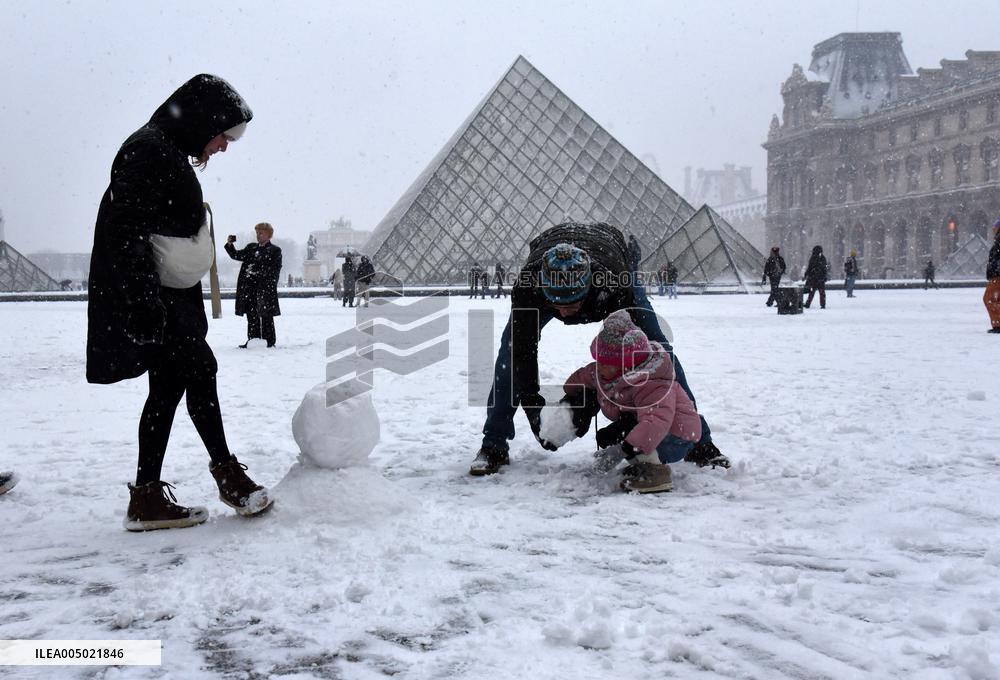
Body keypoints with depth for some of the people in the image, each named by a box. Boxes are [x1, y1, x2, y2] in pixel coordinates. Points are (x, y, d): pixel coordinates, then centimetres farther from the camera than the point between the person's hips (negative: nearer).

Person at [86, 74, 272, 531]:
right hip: (147, 297, -11)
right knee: (199, 368, -9)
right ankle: (225, 470, 5)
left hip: (168, 296, 11)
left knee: (169, 385, 8)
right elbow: (128, 231, -21)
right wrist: (144, 301, -26)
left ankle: (148, 499, 11)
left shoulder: (171, 155, 19)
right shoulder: (146, 151, -12)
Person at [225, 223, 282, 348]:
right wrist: (230, 244, -3)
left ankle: (269, 340, 3)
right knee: (251, 315, 6)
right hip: (249, 287, 5)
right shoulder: (251, 248, 18)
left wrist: (257, 270, -13)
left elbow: (275, 270, -5)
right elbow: (237, 255, 12)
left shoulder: (275, 251, 2)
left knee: (266, 315, -2)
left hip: (265, 288, -5)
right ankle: (252, 340, 11)